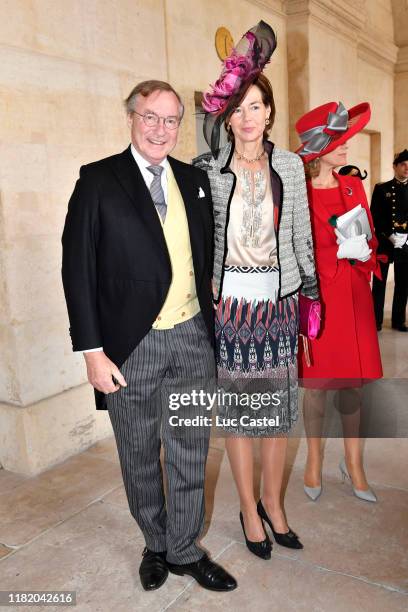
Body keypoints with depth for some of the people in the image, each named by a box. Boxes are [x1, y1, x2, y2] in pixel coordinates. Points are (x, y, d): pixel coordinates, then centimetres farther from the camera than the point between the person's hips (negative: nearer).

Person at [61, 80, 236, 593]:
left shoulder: (195, 181, 9)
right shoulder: (98, 180, -4)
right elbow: (78, 269, -7)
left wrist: (212, 326, 7)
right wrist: (93, 351, -11)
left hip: (192, 338, 4)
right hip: (131, 346, -3)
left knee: (190, 455, 13)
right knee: (140, 458, 14)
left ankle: (185, 551, 34)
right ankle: (156, 545, 39)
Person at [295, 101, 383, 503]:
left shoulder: (353, 186, 9)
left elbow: (369, 239, 15)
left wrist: (362, 250, -7)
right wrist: (339, 251, -16)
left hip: (353, 297, 5)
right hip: (315, 297, -4)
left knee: (353, 383, 10)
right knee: (317, 383, 6)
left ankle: (353, 463, 26)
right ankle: (314, 461, 26)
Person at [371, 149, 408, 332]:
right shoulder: (381, 189, 3)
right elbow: (374, 216, -4)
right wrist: (389, 235, -13)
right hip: (384, 242, -3)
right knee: (379, 282, 2)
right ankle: (376, 320, 10)